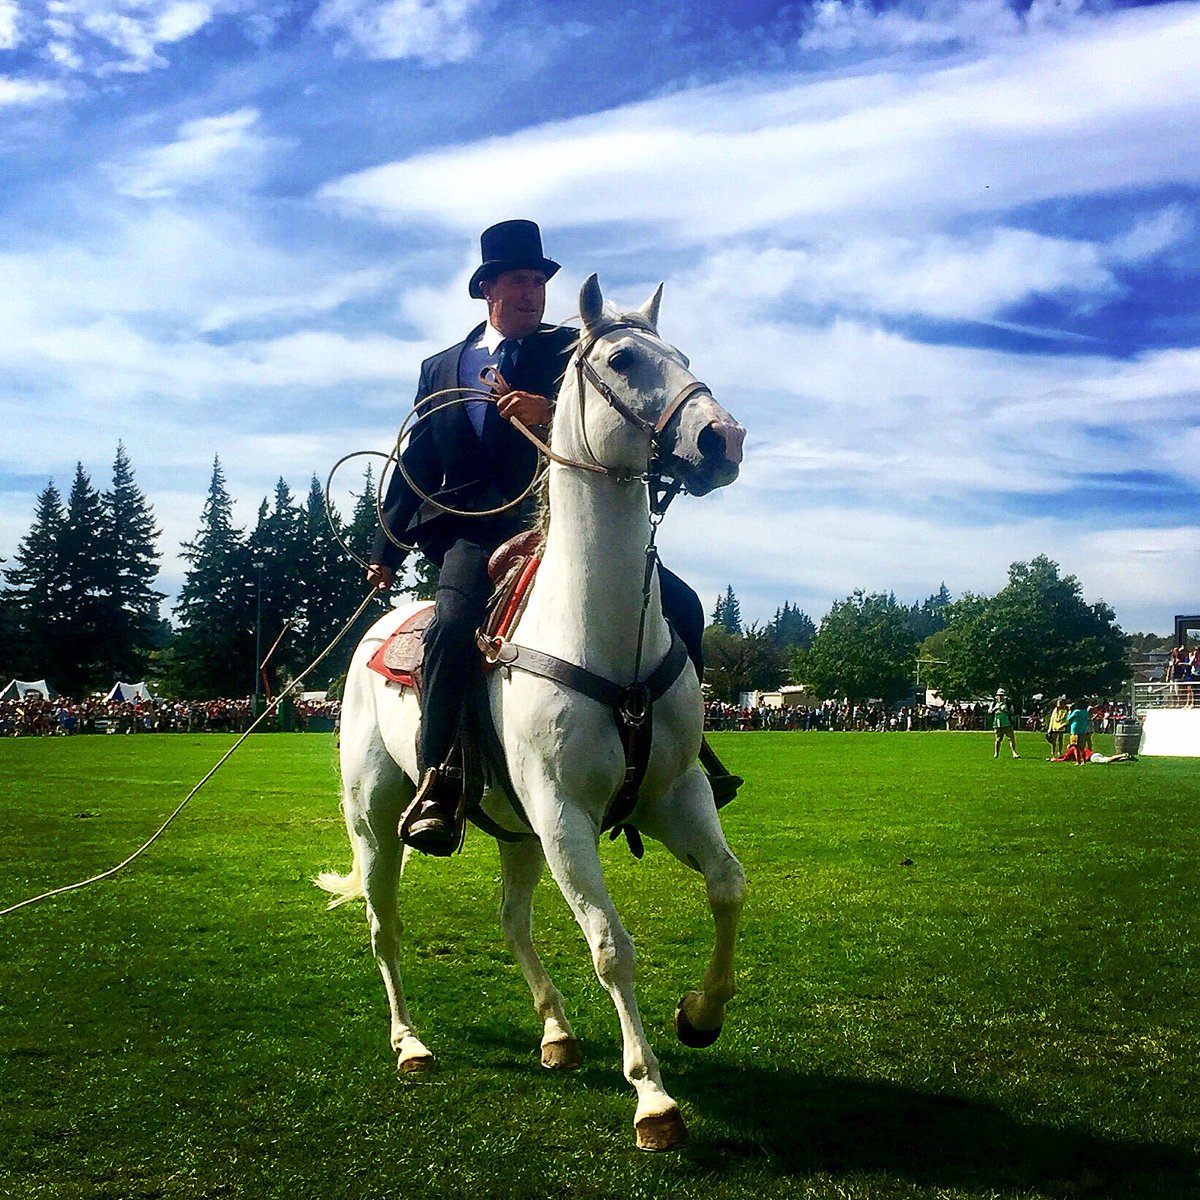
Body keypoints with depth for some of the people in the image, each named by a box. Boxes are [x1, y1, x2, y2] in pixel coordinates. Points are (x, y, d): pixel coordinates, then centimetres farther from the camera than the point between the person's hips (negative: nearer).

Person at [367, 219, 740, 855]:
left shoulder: (569, 350, 12)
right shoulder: (441, 368, 19)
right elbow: (416, 464, 20)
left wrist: (549, 414, -24)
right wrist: (387, 550, 15)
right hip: (475, 528, 0)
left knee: (678, 606, -15)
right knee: (453, 625, -30)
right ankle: (436, 781, -20)